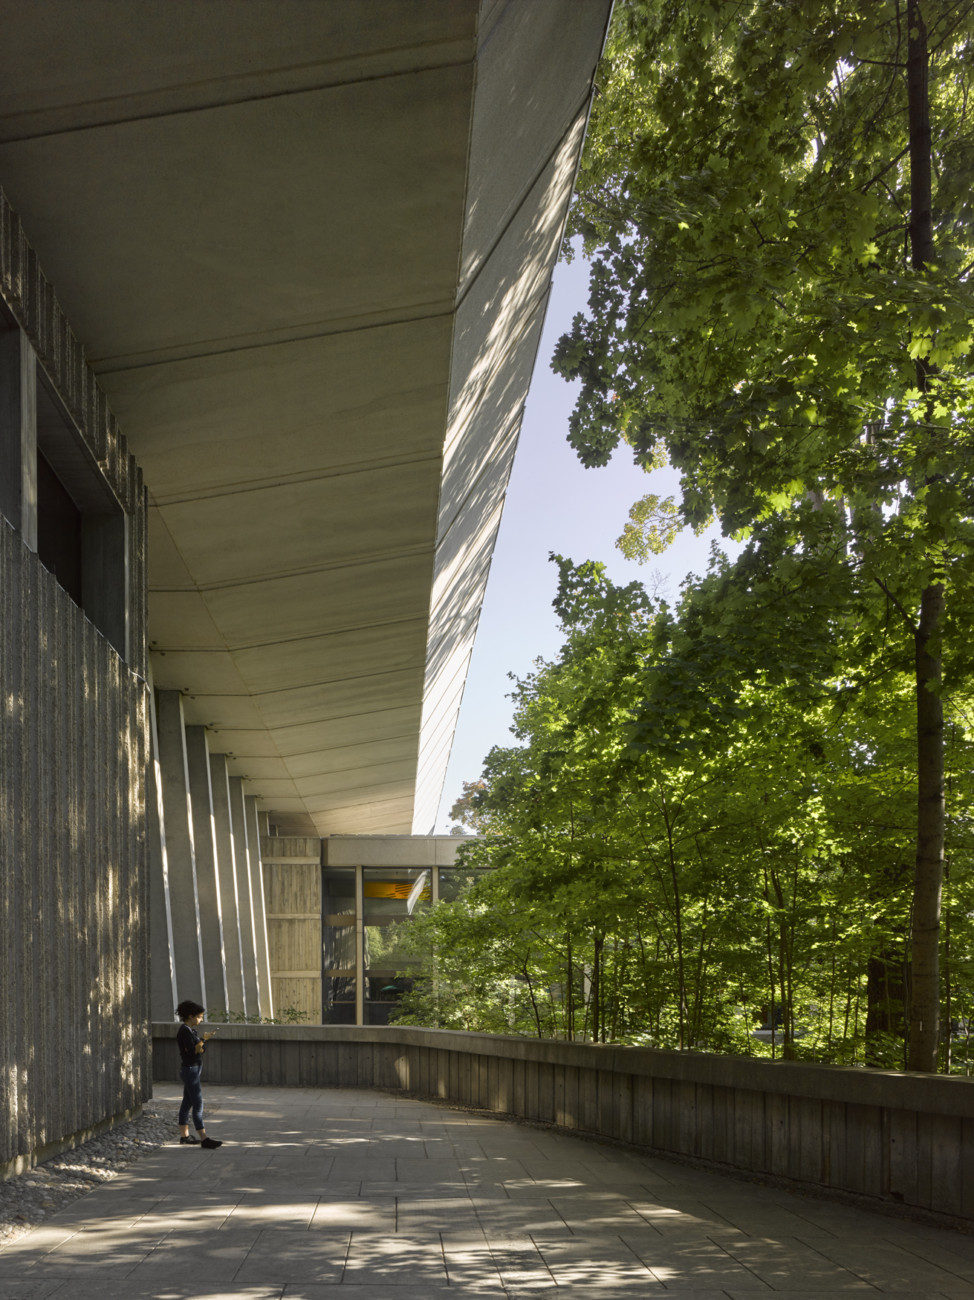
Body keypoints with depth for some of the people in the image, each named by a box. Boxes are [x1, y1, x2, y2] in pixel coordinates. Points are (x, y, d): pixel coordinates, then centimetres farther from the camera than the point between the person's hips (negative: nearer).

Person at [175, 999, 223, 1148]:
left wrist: (203, 1042, -3)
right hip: (190, 1070, -10)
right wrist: (203, 1039, -20)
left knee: (187, 1103, 13)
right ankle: (204, 1139, -10)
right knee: (198, 1105, -9)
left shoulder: (191, 1030, 13)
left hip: (194, 1069, 10)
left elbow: (201, 1050, 15)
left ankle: (184, 1136, 18)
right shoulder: (184, 1031, -16)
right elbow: (191, 1051, -22)